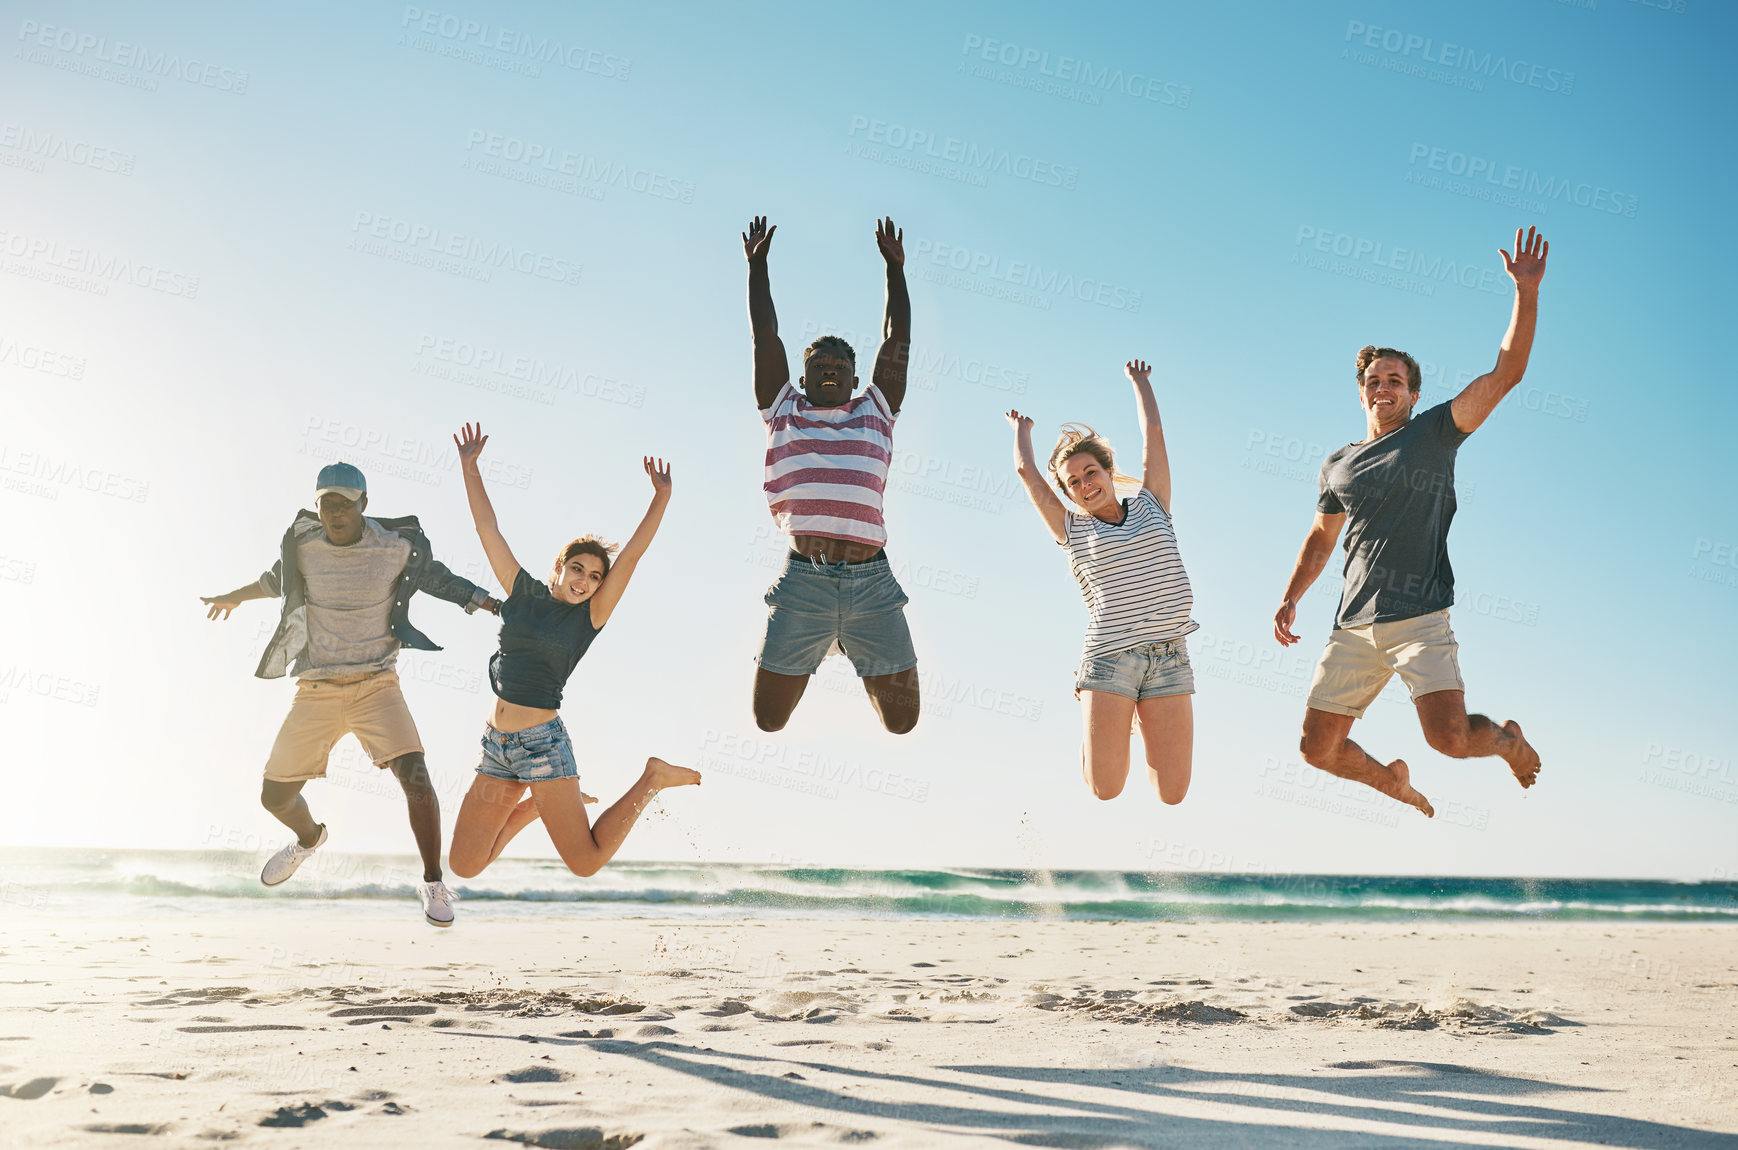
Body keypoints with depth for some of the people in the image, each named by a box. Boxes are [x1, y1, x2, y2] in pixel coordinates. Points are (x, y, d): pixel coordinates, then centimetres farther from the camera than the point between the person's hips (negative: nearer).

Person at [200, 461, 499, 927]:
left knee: (415, 778, -21)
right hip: (315, 691, 3)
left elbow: (437, 579, 10)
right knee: (275, 796, 7)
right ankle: (309, 837, 44)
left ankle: (433, 884, -3)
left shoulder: (396, 547, -6)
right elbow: (277, 579, 23)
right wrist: (234, 598, 40)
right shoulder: (303, 546, 1)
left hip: (375, 685, -3)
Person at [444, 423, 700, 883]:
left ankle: (653, 779, 15)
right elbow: (487, 528, 9)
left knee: (586, 862, -7)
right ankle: (534, 806, 30)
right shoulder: (524, 591, 7)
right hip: (497, 744, 4)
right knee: (464, 866, 6)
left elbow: (632, 554, -9)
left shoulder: (592, 615, -2)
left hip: (543, 742, -4)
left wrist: (661, 497, -15)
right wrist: (469, 466, 7)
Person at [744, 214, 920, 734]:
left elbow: (897, 339, 21)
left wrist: (894, 267, 24)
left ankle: (853, 649, 36)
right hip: (802, 581, -1)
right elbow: (765, 335, 18)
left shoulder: (875, 412, 19)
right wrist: (757, 263, 24)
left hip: (872, 582, 1)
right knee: (768, 718, 4)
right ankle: (814, 653, 38)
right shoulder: (783, 411, 17)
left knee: (901, 719, 4)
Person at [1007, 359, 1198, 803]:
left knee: (1172, 794, -3)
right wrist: (1021, 429, 27)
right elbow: (1026, 471, 9)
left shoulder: (1150, 506, 14)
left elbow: (1154, 432, 14)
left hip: (1168, 655, 2)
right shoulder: (1072, 530, 10)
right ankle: (1104, 721, 25)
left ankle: (1141, 719, 29)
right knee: (1105, 790, -10)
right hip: (1109, 657, -1)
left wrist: (1139, 380, 26)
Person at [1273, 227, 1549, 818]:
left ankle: (1507, 740, 16)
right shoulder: (1337, 464, 18)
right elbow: (1321, 536, 28)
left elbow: (1505, 373, -3)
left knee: (1449, 736, -21)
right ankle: (1391, 780, 32)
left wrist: (1526, 292, -11)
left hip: (1419, 619, -4)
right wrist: (1290, 598, 16)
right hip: (1354, 628, 4)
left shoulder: (1435, 432, 6)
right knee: (1318, 747, 0)